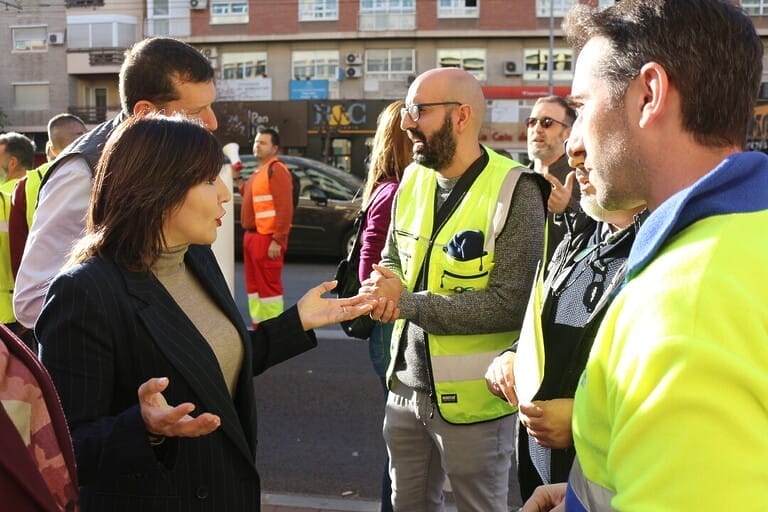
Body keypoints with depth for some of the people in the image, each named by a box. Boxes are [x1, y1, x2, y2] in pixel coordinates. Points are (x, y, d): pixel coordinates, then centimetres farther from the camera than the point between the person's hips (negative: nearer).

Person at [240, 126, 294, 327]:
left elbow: (285, 209, -19)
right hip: (251, 236, 10)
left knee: (269, 286, -7)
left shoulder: (276, 170, -11)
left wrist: (277, 241, -23)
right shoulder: (258, 172, 19)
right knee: (253, 286, 14)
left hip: (268, 239, -10)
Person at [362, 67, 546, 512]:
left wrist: (407, 303, -20)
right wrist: (387, 284, -11)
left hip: (472, 399, -6)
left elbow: (511, 303, -23)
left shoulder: (514, 191, -18)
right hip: (406, 387, 7)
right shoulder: (413, 180, 5)